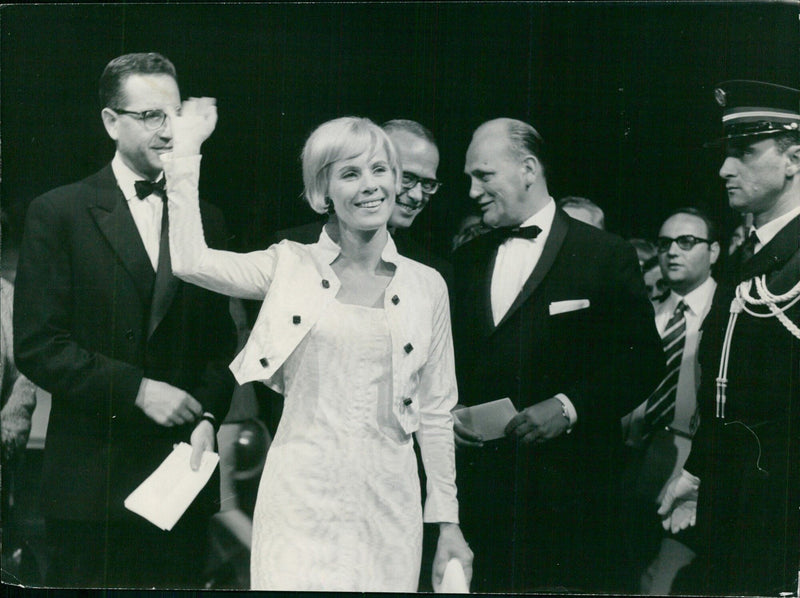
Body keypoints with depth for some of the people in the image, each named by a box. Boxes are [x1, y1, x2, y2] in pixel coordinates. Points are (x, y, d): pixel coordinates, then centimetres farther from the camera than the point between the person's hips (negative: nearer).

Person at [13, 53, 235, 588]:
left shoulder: (206, 219, 12)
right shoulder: (58, 213, -1)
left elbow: (220, 341, 14)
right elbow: (36, 346, -8)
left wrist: (208, 415, -4)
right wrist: (136, 388, -14)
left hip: (184, 467, 3)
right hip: (92, 479, -3)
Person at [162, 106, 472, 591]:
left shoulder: (427, 286, 6)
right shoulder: (292, 267, 3)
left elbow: (436, 412, 9)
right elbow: (189, 259, -11)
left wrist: (448, 522, 7)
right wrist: (187, 146, -7)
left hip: (388, 502, 2)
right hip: (303, 494, -1)